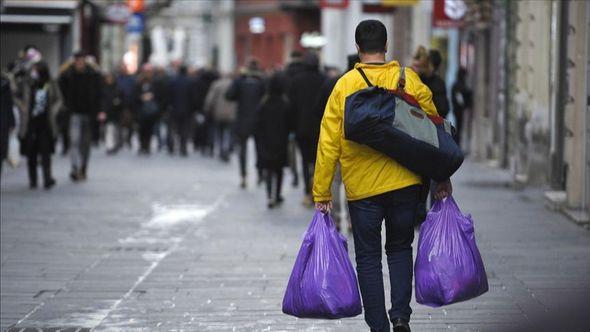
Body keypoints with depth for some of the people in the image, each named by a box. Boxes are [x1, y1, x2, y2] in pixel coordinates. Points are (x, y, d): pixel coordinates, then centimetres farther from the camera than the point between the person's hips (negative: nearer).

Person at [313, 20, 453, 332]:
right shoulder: (408, 79, -1)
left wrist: (322, 193, 0)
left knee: (368, 258, 9)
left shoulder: (344, 85, -5)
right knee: (400, 249, 19)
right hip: (405, 183, 2)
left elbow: (328, 143, -5)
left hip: (362, 189, -2)